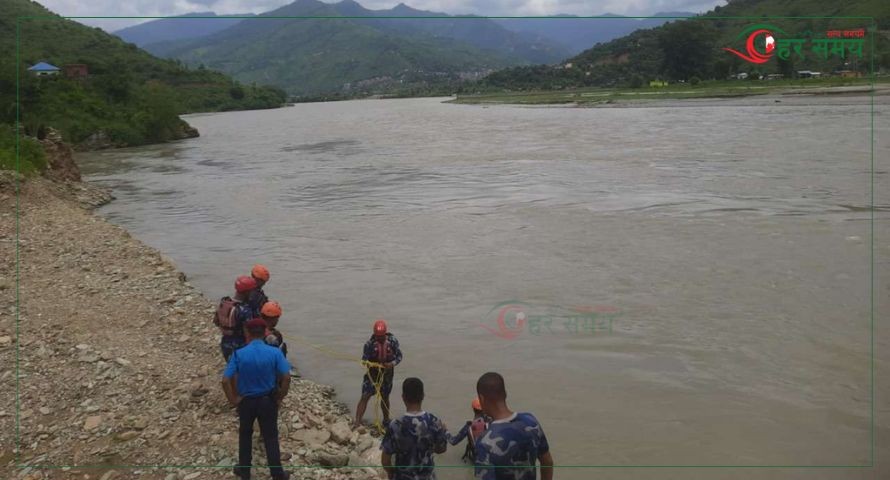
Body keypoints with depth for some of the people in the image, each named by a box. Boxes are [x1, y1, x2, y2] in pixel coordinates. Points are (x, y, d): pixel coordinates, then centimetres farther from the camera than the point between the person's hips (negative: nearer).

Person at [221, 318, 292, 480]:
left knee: (245, 435, 23)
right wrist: (280, 398, -4)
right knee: (270, 437, 13)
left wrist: (233, 399, -4)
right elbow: (286, 378, -17)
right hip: (268, 400, 0)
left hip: (246, 401, 0)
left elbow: (225, 380, -17)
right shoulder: (275, 352, -15)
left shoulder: (239, 354, -14)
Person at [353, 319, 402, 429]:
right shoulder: (369, 343, -17)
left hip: (387, 374, 2)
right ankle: (357, 422, -9)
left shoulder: (393, 341, -13)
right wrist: (370, 364, -32)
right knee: (365, 396, -11)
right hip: (372, 373, -2)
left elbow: (399, 356, -4)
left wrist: (392, 363, -23)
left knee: (385, 397, 18)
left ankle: (386, 420, 39)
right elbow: (364, 359, -11)